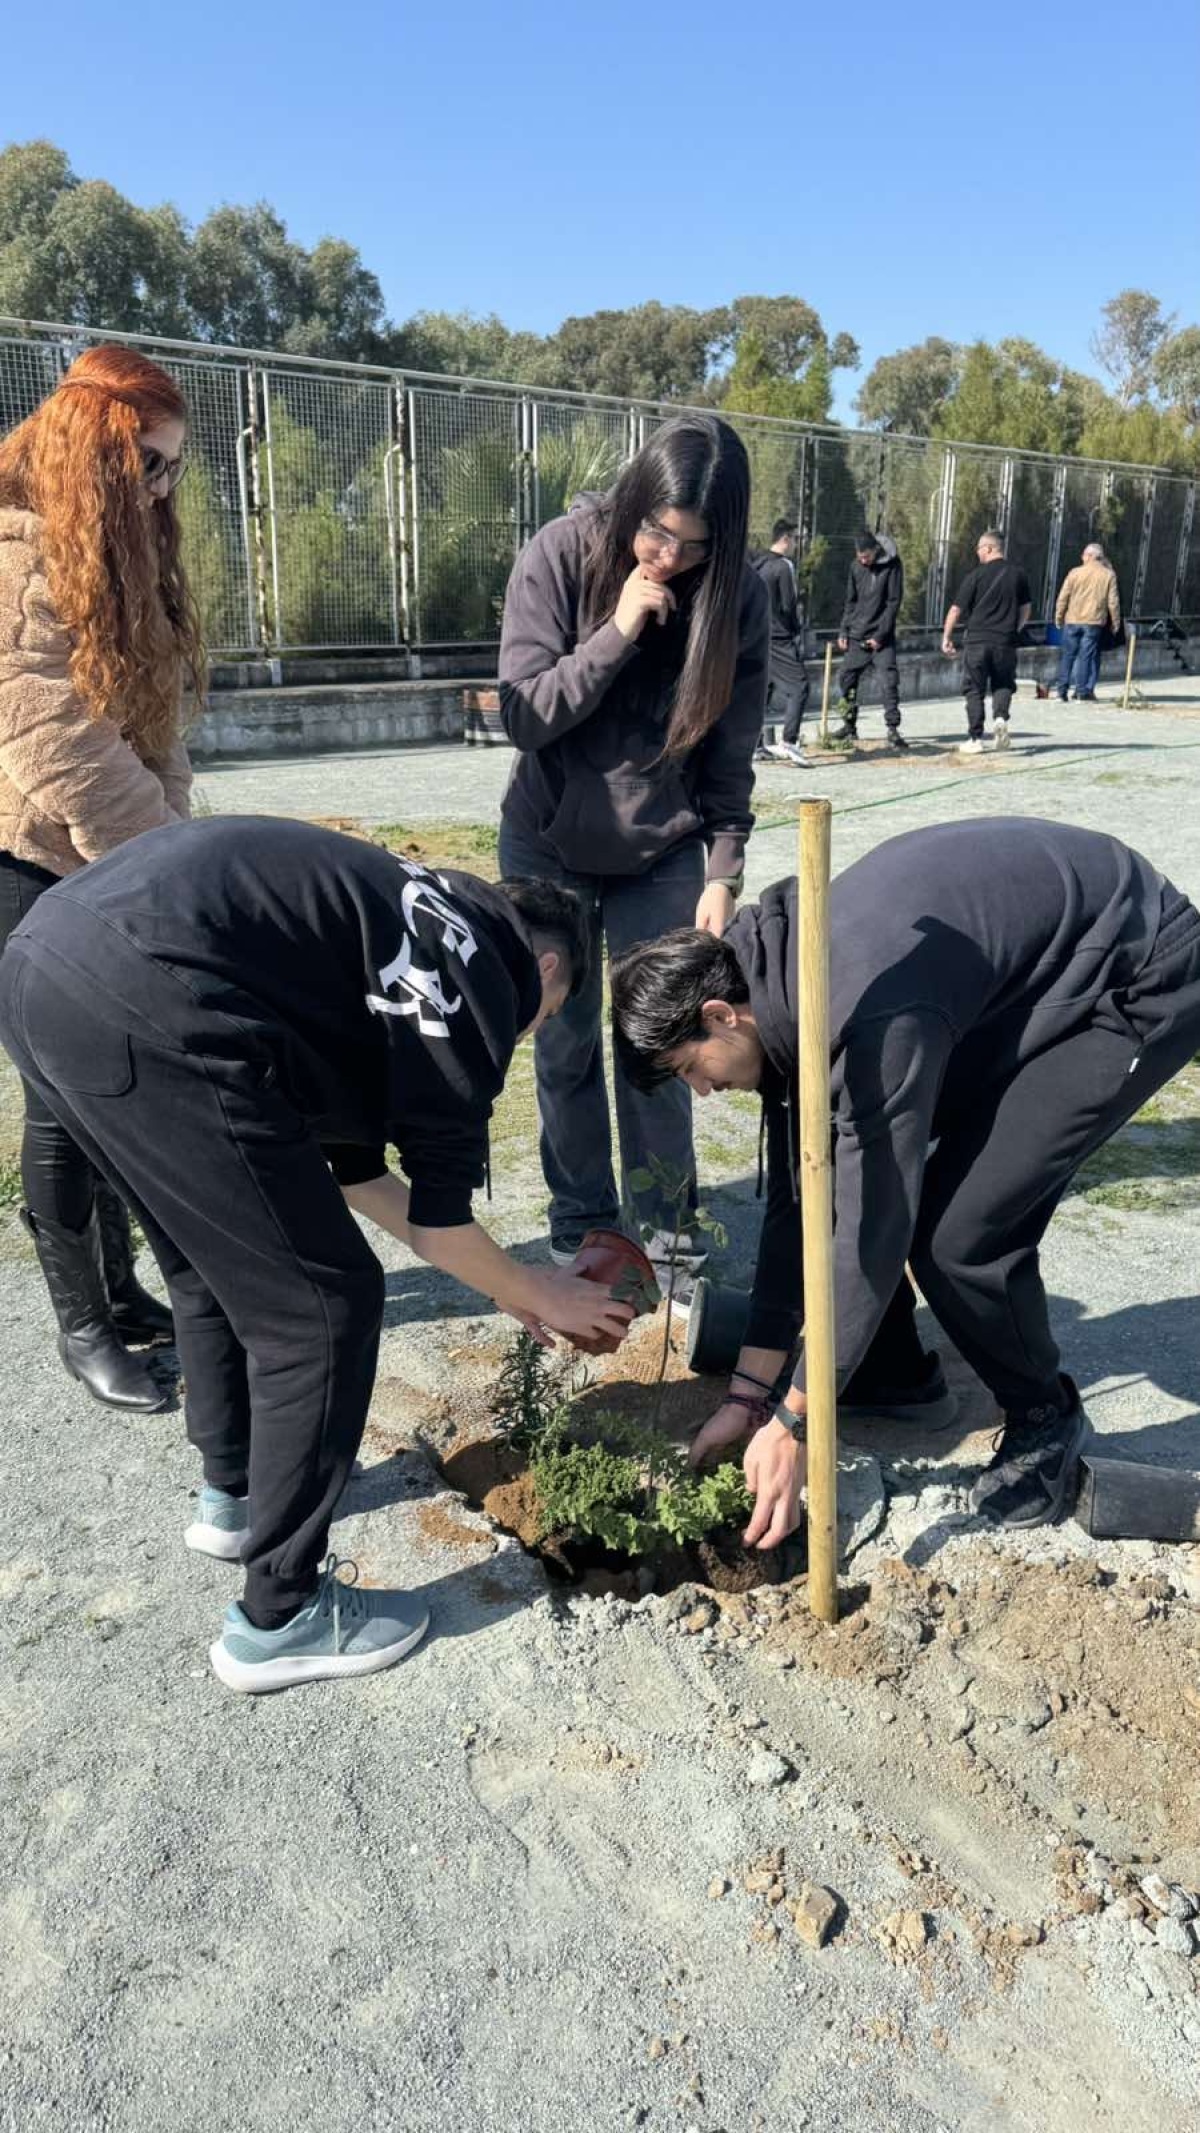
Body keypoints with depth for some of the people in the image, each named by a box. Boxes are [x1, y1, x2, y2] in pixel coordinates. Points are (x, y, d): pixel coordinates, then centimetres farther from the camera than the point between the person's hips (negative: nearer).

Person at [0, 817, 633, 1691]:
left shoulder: (405, 931, 30)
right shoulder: (477, 981, 5)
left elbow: (353, 1159, 34)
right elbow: (441, 1219, 9)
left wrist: (503, 1279, 40)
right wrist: (533, 1293, 28)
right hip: (140, 1008, -10)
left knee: (218, 1264, 28)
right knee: (323, 1306, 4)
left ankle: (234, 1492, 46)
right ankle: (280, 1618, 17)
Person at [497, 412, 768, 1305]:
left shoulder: (737, 595, -10)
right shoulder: (562, 556, -14)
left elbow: (730, 748, -4)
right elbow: (523, 716, -16)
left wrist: (723, 871, -7)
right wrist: (617, 633, -25)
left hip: (664, 854, 0)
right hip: (549, 846, 0)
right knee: (567, 1046, 6)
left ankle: (667, 1230, 16)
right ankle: (581, 1225, 22)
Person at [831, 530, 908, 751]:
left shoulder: (892, 565, -7)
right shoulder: (856, 567, 4)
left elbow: (894, 602, -9)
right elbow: (850, 601, 12)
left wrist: (880, 635, -13)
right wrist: (843, 631, 4)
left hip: (882, 637, -4)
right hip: (856, 637, 4)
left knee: (888, 683, -12)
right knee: (847, 679, 7)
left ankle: (893, 731, -10)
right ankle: (849, 726, 20)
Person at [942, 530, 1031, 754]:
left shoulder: (976, 575, -6)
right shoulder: (1018, 575, 6)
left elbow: (957, 609, -5)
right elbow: (1026, 609, 16)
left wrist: (946, 637, 5)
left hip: (977, 641, -3)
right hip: (1006, 642, 3)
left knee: (975, 690, 6)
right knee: (1003, 684, 17)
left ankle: (975, 739, 5)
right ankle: (1000, 717, -12)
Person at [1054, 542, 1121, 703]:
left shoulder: (1075, 572, -1)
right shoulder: (1109, 575, 1)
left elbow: (1063, 597, -1)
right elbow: (1113, 602, 1)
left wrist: (1059, 617, 10)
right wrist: (1115, 623, 9)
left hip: (1072, 621, 0)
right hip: (1094, 623, 0)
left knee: (1067, 655, 8)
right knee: (1086, 656, 2)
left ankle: (1062, 690, 8)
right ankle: (1082, 692, 0)